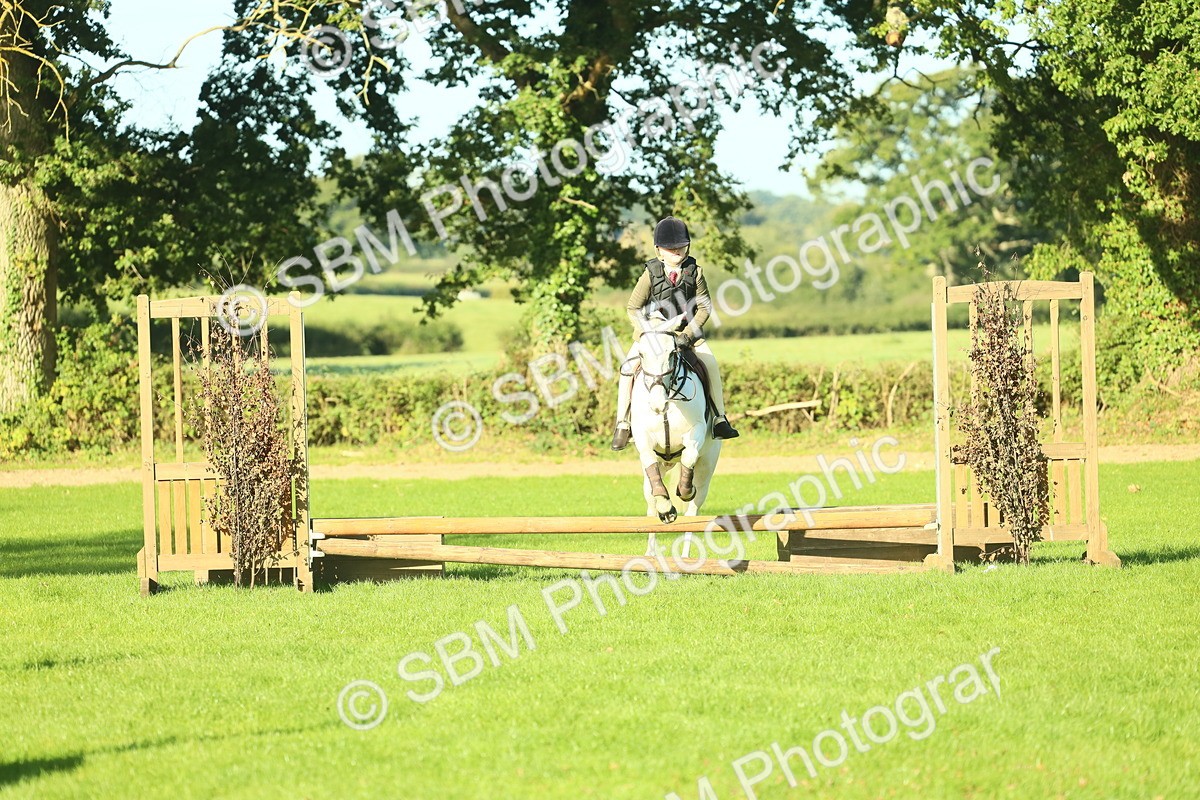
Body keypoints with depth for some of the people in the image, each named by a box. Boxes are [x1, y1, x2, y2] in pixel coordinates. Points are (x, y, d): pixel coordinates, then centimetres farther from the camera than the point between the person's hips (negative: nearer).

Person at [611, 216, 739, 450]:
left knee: (710, 363, -20)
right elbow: (633, 308, -7)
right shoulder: (651, 274, -12)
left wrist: (688, 333, -18)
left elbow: (705, 306, -6)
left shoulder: (694, 272, -8)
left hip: (686, 332, 1)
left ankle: (719, 418, -9)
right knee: (628, 369, -20)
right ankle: (622, 424, -10)